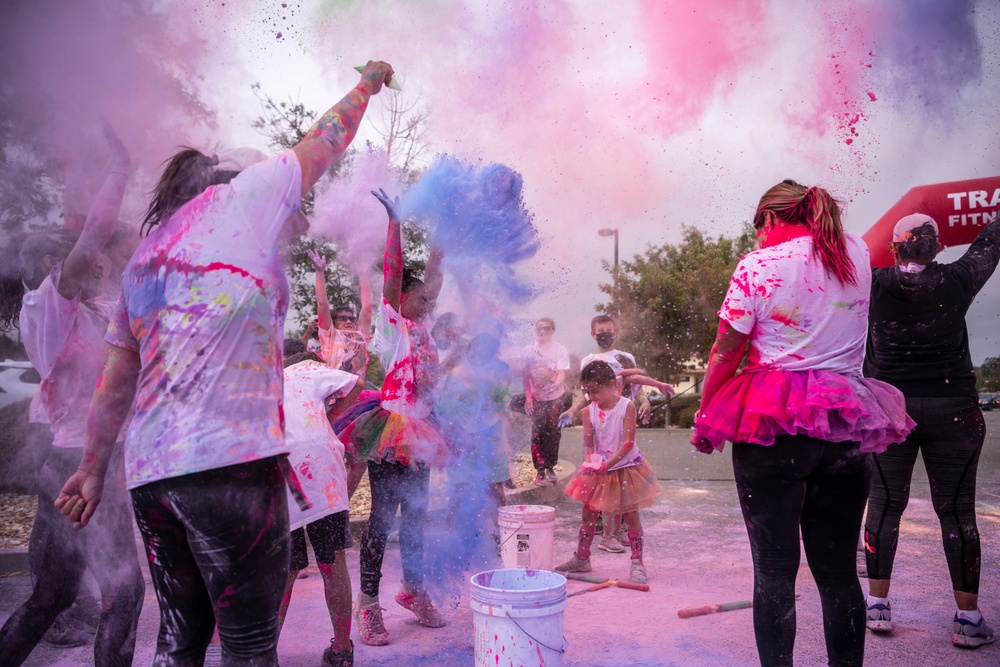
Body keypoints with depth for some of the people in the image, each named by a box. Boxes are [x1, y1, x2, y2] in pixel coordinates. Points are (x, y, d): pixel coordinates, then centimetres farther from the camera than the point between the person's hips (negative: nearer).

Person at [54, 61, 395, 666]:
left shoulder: (145, 255, 22)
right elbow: (327, 141, 17)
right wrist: (368, 84, 34)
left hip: (149, 468, 8)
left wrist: (94, 468, 25)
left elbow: (114, 384, 20)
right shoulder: (244, 194, 5)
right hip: (230, 457, -7)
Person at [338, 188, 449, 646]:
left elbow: (432, 278, 15)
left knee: (415, 514, 14)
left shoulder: (421, 329, 14)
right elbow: (391, 276, -13)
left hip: (418, 434, 7)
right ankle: (367, 604, 7)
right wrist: (394, 222, -14)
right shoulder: (391, 326, -4)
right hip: (389, 431, -7)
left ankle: (413, 590, 27)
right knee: (382, 517, -3)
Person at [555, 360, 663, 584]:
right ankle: (581, 558, 21)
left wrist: (608, 463, -30)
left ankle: (637, 562, 14)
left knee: (631, 514, 3)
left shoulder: (627, 406, -16)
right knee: (588, 512, 8)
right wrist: (589, 463, -28)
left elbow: (628, 442, -20)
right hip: (598, 469, 4)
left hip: (625, 467, -4)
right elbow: (588, 444, -8)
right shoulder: (589, 411, -5)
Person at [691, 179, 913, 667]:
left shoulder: (759, 264, -5)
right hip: (846, 425, 5)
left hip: (772, 424, -4)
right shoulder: (856, 253, 8)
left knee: (774, 568, 2)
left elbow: (723, 355, -4)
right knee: (838, 570, 12)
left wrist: (704, 419, 5)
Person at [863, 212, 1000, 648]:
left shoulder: (874, 284, -4)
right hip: (953, 410, 0)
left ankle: (877, 606, 14)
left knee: (884, 504, 8)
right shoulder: (957, 282, -1)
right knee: (957, 510, 6)